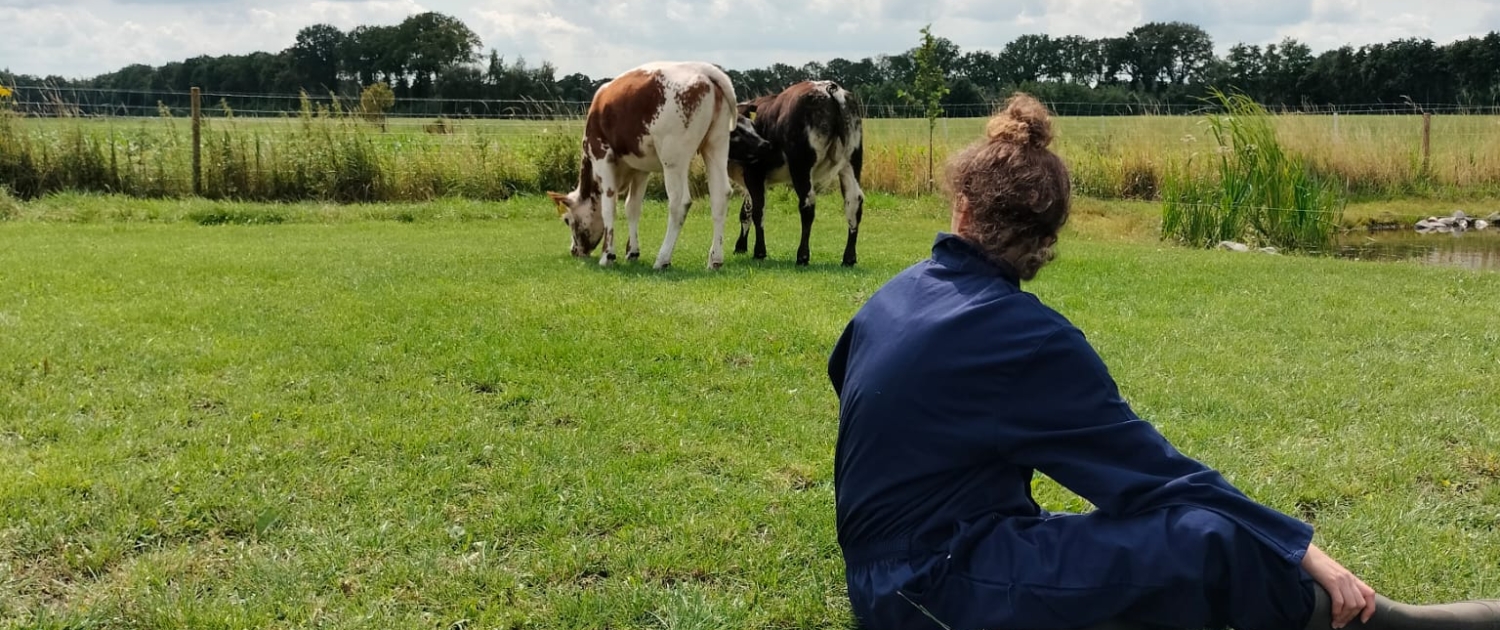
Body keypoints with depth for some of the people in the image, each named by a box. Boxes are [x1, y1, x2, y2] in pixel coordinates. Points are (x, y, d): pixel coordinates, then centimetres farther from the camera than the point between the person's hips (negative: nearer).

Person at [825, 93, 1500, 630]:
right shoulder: (1025, 336, -17)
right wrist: (1305, 553, -8)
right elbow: (1146, 465, -15)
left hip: (890, 573, 9)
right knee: (1211, 540, -15)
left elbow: (844, 376, 27)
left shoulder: (893, 297, 6)